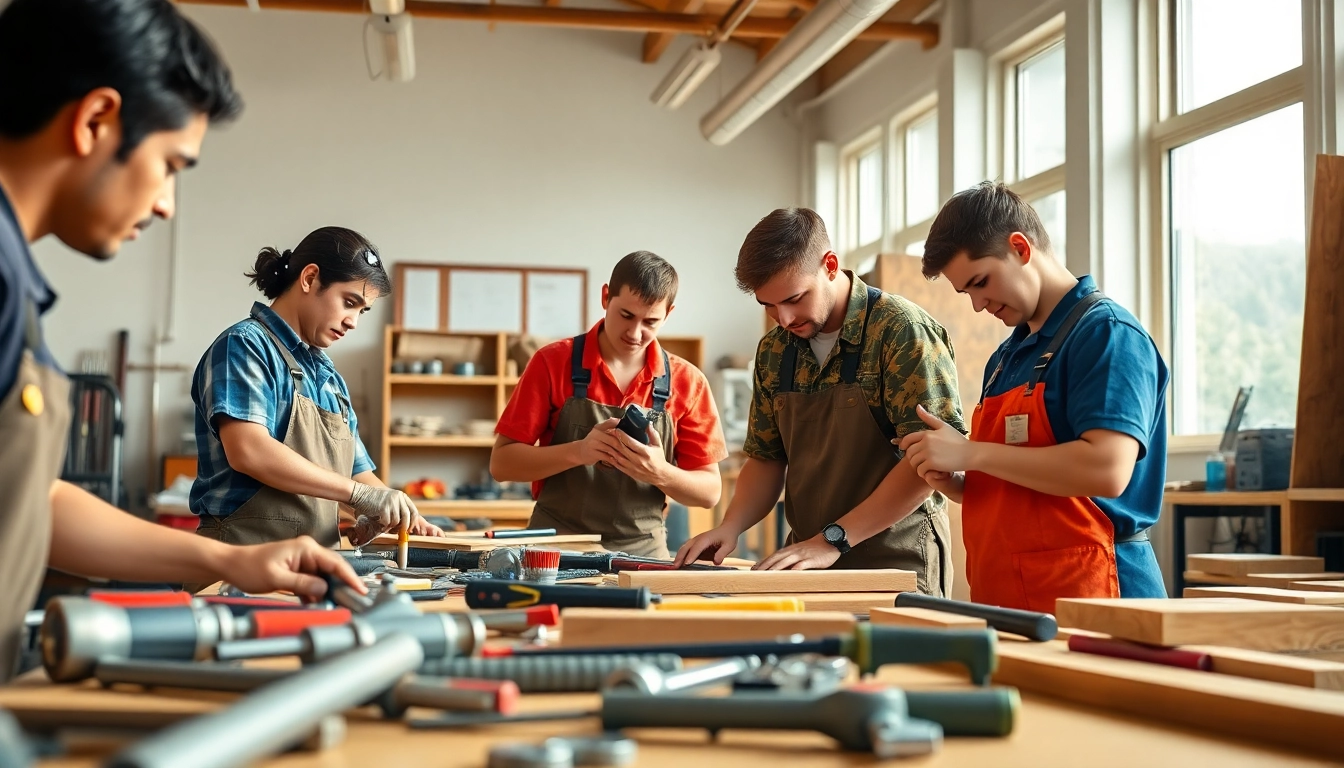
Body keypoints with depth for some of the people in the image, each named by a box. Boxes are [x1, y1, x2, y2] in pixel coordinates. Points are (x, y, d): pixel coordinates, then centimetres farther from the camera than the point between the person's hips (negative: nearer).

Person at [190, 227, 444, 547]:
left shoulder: (328, 375, 20)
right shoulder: (244, 345, -3)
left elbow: (357, 471, 25)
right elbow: (247, 450, -17)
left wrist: (402, 515, 4)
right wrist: (361, 494, -16)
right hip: (248, 554, -7)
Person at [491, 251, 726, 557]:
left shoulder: (688, 382, 3)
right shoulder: (552, 363, 0)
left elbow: (709, 491, 6)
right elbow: (501, 463, -2)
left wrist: (661, 474, -15)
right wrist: (578, 452, -17)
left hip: (642, 554, 1)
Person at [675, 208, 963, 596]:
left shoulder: (902, 331, -10)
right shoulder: (774, 351, 11)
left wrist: (833, 539, -19)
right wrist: (730, 527, -1)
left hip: (895, 565, -5)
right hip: (808, 566, 5)